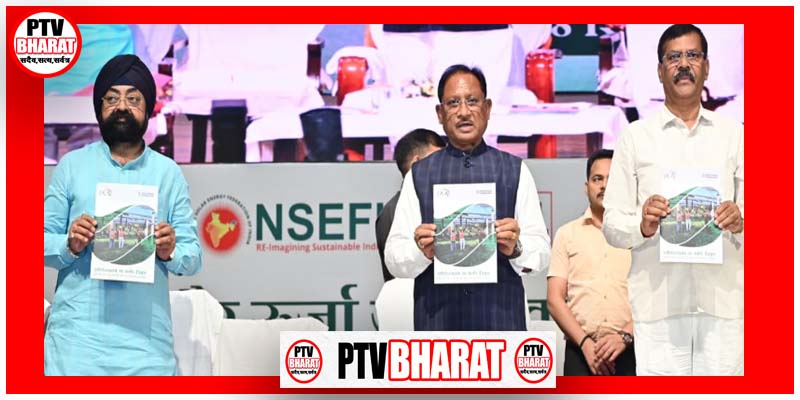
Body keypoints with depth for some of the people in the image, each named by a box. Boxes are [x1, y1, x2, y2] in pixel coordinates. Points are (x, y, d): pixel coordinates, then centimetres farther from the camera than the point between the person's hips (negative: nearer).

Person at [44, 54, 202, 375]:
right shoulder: (71, 166, 6)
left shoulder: (169, 173, 9)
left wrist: (171, 253, -13)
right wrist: (69, 246, -14)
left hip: (146, 337, 1)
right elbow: (44, 243, 6)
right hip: (77, 335, -1)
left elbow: (193, 257, 7)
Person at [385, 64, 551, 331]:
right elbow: (394, 259, 5)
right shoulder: (419, 174, 12)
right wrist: (421, 250, -16)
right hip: (437, 319, 0)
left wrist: (516, 248, -15)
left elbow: (541, 250, 6)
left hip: (501, 318, 0)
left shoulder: (515, 171, 12)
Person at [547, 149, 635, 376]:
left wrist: (625, 336, -14)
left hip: (630, 351, -1)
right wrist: (585, 343, -8)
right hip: (581, 351, 1)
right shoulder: (567, 234, 12)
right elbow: (555, 300, 5)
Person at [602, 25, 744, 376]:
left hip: (723, 295, 1)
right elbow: (611, 225, 6)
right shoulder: (635, 136, 9)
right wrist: (643, 225, -15)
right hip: (659, 297, -1)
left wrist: (739, 221, -11)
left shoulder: (733, 133, 13)